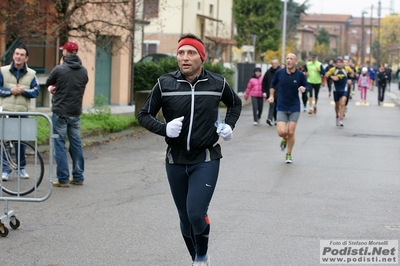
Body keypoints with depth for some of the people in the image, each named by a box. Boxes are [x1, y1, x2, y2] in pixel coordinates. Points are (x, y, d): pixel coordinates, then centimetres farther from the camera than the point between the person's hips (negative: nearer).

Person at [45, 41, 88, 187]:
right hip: (76, 112, 5)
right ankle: (78, 177, 16)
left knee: (59, 144, 1)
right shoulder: (84, 71, 2)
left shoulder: (59, 69, -13)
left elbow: (48, 83, 1)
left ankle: (63, 179, -1)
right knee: (76, 143, 13)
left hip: (60, 112, -5)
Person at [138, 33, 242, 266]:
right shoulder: (165, 84, -4)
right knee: (185, 218, 11)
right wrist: (164, 129, -15)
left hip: (206, 160, -2)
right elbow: (144, 115, 3)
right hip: (176, 161, 2)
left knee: (196, 213, -17)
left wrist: (229, 125, 1)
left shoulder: (217, 83, -3)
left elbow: (236, 103, 18)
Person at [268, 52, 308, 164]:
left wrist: (304, 89, -17)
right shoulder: (279, 73, -3)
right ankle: (285, 140, 27)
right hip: (282, 108, 1)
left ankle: (289, 155, 20)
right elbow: (273, 84, 14)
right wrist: (271, 96, 4)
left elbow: (306, 86, 6)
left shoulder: (300, 75, -7)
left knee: (290, 132, -3)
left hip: (294, 108, -1)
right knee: (281, 132, -12)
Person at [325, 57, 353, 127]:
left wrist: (350, 78, 5)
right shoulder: (333, 69, -8)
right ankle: (337, 117, 41)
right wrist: (332, 77, -21)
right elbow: (326, 75, -5)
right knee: (337, 105, 15)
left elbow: (351, 72, 15)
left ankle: (341, 120, -18)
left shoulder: (347, 68, -6)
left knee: (342, 103, -19)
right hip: (336, 90, 1)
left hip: (344, 90, -1)